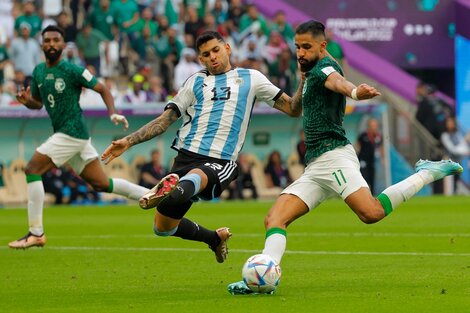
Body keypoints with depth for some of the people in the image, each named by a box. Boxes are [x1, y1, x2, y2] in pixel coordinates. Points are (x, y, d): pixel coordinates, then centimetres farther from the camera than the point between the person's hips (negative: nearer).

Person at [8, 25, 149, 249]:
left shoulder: (73, 71, -10)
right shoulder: (38, 72, 11)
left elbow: (102, 89, -4)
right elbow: (38, 103, 22)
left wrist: (112, 114, -19)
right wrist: (26, 100, -1)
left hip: (72, 133, -8)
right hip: (64, 133, 8)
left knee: (32, 170, -14)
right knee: (102, 184, 14)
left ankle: (36, 233, -11)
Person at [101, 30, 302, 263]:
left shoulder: (250, 78, 16)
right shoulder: (196, 82, 19)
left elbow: (292, 109, 14)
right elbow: (165, 120, 16)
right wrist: (128, 141, 5)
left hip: (221, 162, -4)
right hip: (187, 156, 4)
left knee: (194, 177, -40)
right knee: (163, 228, 7)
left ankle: (172, 191, -72)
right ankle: (215, 238, 29)